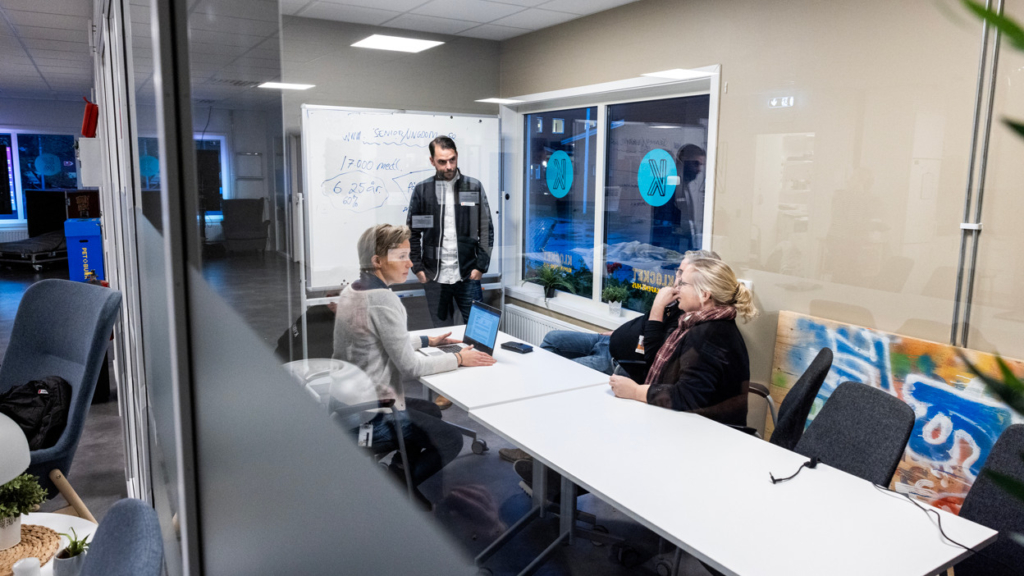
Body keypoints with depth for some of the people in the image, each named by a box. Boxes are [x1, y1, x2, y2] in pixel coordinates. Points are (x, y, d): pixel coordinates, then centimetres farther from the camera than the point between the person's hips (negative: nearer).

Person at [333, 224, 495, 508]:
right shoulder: (383, 299, -25)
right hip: (372, 418, -10)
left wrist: (427, 340, 16)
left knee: (431, 411, 27)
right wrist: (459, 359, -9)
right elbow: (411, 366, -20)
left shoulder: (351, 291, 5)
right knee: (451, 439, 6)